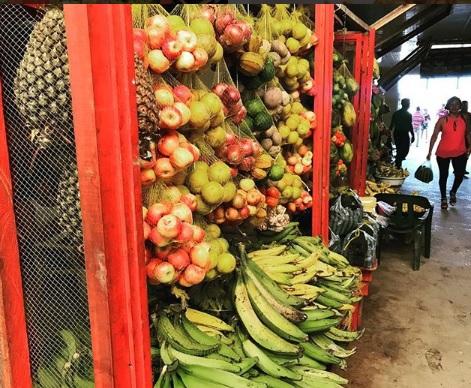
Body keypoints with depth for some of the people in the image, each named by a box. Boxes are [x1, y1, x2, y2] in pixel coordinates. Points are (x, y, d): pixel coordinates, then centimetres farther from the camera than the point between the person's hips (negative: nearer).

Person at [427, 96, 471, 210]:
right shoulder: (443, 120, -6)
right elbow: (434, 136, -6)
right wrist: (430, 151, -10)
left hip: (460, 153, 2)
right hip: (443, 153, -2)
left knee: (460, 175, 0)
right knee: (444, 176, 8)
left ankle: (453, 192, 31)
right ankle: (443, 198, 26)